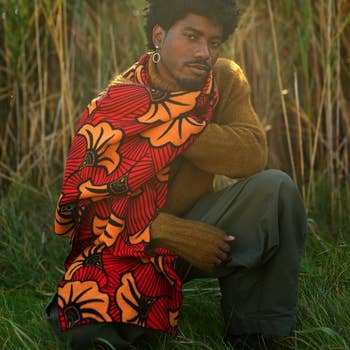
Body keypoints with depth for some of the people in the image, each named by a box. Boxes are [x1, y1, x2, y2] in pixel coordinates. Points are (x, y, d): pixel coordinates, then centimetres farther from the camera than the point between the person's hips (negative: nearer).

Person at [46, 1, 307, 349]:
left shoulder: (226, 80, -5)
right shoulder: (112, 106, -14)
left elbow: (253, 154, -20)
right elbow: (90, 199, -17)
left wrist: (177, 129, -27)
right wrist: (172, 233, -30)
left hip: (198, 224, 3)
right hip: (129, 244, -3)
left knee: (276, 187, -25)